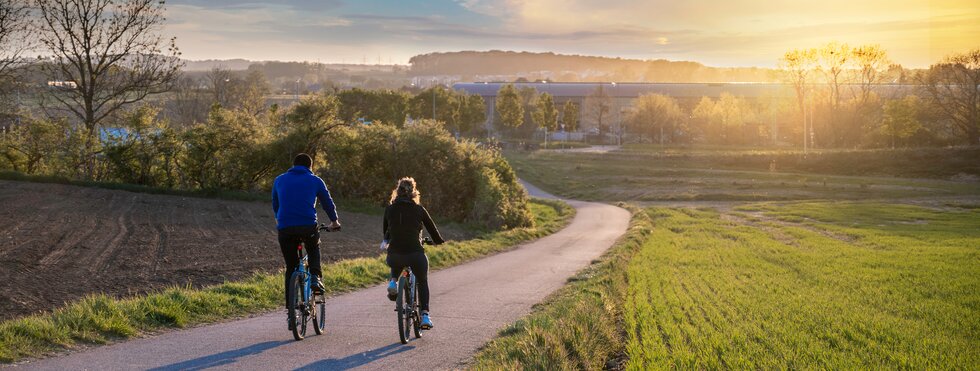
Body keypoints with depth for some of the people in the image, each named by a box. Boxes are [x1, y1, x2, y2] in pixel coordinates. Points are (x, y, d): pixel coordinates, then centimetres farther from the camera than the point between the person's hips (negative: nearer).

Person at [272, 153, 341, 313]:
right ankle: (315, 277, 5)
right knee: (314, 250, 30)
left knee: (291, 267, 13)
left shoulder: (280, 180, 17)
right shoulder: (315, 181, 11)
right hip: (308, 226, -1)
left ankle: (291, 304, 8)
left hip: (285, 228, 1)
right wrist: (334, 221, 38)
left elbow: (275, 204, 29)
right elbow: (328, 202, 21)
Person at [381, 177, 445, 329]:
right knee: (422, 282, 23)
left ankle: (393, 281, 11)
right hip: (415, 254, -2)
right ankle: (425, 315, 9)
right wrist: (438, 241, 33)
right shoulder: (419, 209, 2)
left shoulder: (390, 208, 6)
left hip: (394, 255, 2)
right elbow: (432, 229, 11)